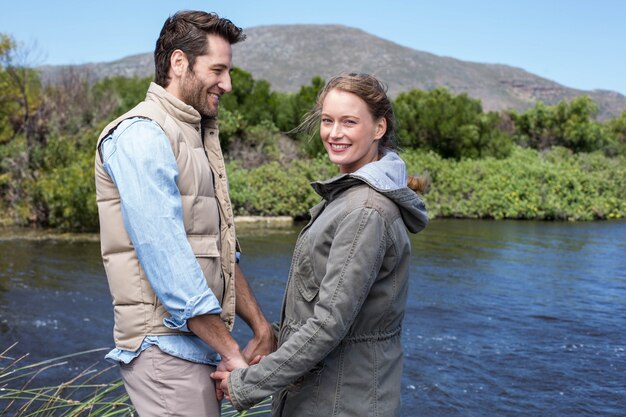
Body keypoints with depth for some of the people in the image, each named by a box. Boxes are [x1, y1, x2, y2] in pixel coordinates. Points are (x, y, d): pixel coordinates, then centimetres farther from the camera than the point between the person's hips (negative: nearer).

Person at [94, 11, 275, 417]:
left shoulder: (197, 136, 16)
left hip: (201, 340, 8)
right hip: (167, 347, -8)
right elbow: (167, 261, -20)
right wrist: (230, 350, -16)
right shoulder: (143, 136, -13)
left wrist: (261, 328, 9)